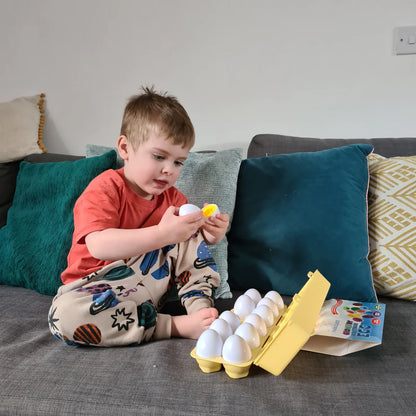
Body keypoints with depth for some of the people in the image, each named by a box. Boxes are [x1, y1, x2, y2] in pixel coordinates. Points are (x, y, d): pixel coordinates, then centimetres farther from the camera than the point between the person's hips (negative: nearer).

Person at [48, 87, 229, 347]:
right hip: (99, 289, -4)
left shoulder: (173, 198, 4)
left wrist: (211, 235, -17)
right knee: (65, 314, -37)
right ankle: (178, 326, -30)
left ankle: (201, 309, -18)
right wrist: (162, 234, -40)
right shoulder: (105, 188, -16)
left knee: (193, 236, -7)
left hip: (150, 285, 5)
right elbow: (99, 246, -31)